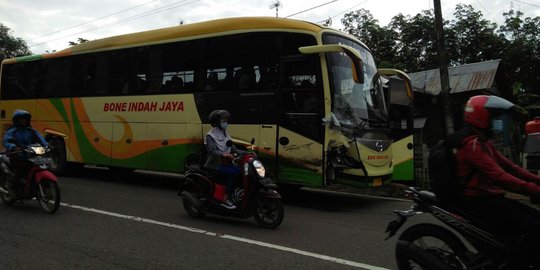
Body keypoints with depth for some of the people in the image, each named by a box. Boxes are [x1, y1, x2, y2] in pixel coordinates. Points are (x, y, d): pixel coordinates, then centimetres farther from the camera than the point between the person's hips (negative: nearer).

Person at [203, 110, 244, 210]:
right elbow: (212, 151, -22)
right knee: (233, 173, -28)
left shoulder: (225, 135, 17)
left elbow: (233, 149, 10)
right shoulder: (210, 136, -6)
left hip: (225, 163, 7)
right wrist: (224, 154, -41)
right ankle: (226, 199, -23)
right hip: (215, 165, -7)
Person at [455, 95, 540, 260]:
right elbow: (499, 176, -27)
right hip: (480, 202, -11)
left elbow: (507, 165, 11)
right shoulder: (472, 144, -18)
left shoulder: (482, 142, 17)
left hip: (490, 198, 11)